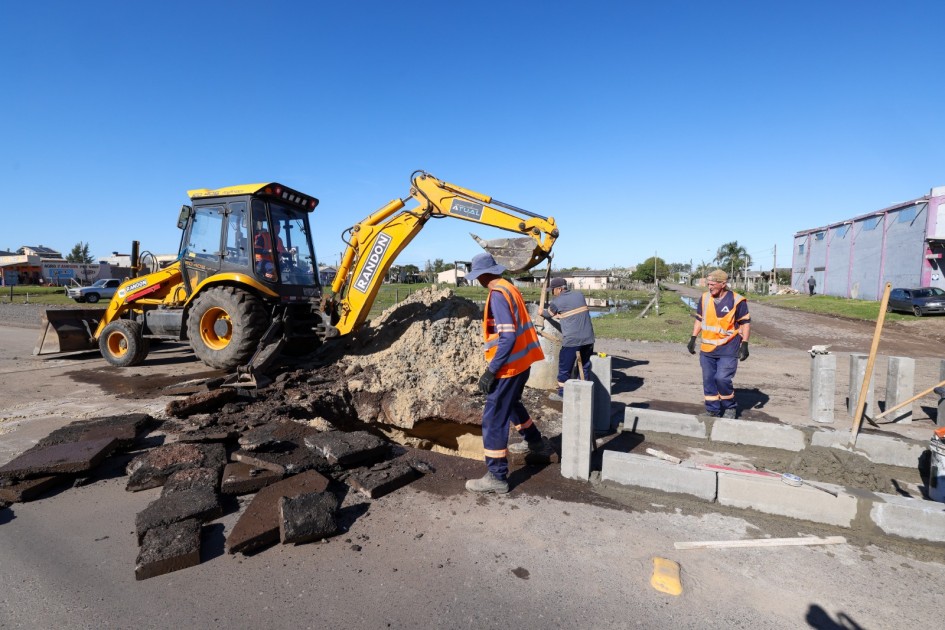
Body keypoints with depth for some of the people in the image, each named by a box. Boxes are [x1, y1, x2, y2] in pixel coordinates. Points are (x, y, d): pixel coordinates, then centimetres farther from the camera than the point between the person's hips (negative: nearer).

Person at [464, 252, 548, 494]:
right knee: (511, 403, 31)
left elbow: (508, 337, -25)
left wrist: (490, 371, -23)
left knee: (494, 420, -2)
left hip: (508, 365, -10)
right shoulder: (510, 288, 9)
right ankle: (535, 441, 50)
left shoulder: (497, 294, -19)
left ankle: (497, 477, 6)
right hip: (522, 361, 10)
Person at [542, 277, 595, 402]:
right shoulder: (579, 294, 9)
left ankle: (562, 393, 19)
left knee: (564, 367, 9)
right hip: (588, 338, 5)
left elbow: (549, 314, 15)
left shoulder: (557, 302, -3)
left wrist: (541, 313, 37)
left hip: (571, 340, -5)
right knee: (585, 365, 17)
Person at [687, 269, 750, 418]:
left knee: (722, 379, -12)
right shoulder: (705, 298, 3)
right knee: (708, 380, 7)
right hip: (707, 349, 5)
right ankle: (712, 411, 21)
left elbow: (745, 323, -3)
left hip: (728, 350, -5)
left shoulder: (736, 300, -10)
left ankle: (730, 408, 13)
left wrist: (744, 345, -8)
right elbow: (699, 319, 14)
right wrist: (693, 338, 9)